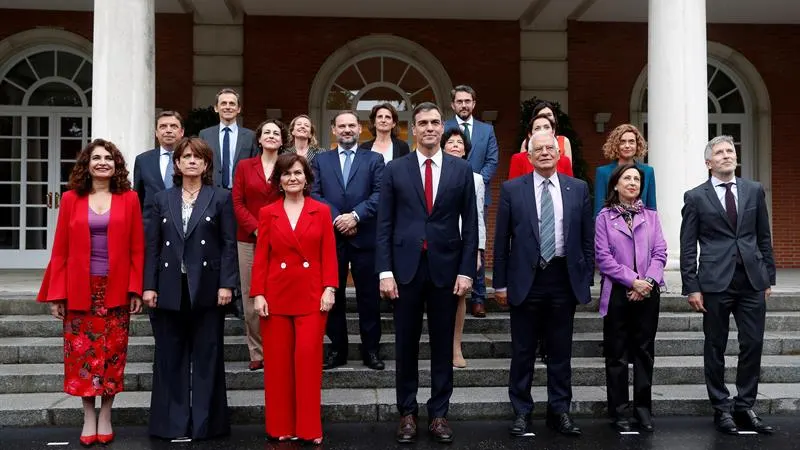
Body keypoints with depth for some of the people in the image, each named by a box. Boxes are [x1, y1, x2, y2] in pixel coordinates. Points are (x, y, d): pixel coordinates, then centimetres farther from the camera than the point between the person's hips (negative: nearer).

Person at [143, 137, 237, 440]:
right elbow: (152, 245, 7)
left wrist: (226, 284, -10)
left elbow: (229, 245, -2)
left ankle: (205, 423, 13)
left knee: (206, 357, 4)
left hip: (206, 288, -2)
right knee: (170, 357, 6)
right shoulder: (163, 199, 10)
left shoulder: (221, 198, 3)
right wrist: (149, 286, -1)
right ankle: (172, 423, 15)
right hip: (169, 289, 2)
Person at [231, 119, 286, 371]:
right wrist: (256, 229, -7)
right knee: (250, 297, 1)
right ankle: (257, 352, 9)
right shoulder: (245, 166, 10)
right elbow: (237, 202, 5)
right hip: (249, 240, 1)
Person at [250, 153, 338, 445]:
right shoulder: (268, 213, 6)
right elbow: (260, 257, 4)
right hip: (277, 295, 1)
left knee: (308, 358, -5)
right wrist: (258, 294, -4)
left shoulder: (321, 211, 4)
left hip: (311, 296, -1)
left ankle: (309, 428, 6)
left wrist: (329, 289, -8)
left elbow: (329, 255, 2)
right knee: (278, 361, 5)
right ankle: (281, 427, 17)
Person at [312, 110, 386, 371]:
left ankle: (370, 350, 13)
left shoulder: (374, 159, 8)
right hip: (331, 237, 1)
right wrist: (337, 219, -12)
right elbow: (315, 195, 1)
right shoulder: (320, 161, 12)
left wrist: (355, 216, -16)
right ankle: (337, 349, 17)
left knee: (369, 296, 3)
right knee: (333, 295, 6)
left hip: (364, 237, -1)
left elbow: (379, 194, -4)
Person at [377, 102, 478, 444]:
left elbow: (470, 225, 4)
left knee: (443, 344, 8)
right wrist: (384, 270, -7)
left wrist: (467, 270, -3)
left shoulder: (461, 170, 4)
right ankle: (407, 412, 20)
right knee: (406, 344, 8)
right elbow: (384, 225, 1)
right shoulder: (395, 169, 3)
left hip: (445, 268, 0)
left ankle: (439, 413, 19)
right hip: (406, 267, 0)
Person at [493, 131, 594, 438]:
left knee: (561, 351, 10)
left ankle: (559, 411, 22)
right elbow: (501, 240, 1)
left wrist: (586, 279, 4)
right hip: (526, 278, -1)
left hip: (564, 277, 2)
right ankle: (521, 412, 19)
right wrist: (500, 283, -2)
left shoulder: (578, 188, 6)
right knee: (522, 352, 7)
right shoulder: (512, 189, 1)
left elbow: (587, 238, 9)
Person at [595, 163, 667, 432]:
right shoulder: (605, 217, 3)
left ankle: (643, 408, 16)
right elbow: (603, 257, -5)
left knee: (644, 352, 7)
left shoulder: (651, 216, 11)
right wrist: (632, 280, -13)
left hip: (648, 292, 2)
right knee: (617, 354, 3)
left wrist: (648, 282, -12)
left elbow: (660, 253, 3)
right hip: (617, 292, -2)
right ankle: (620, 411, 11)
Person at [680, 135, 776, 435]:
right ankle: (722, 409, 16)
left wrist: (769, 277, 9)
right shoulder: (695, 197, 1)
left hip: (752, 281, 3)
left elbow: (764, 238, 13)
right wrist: (691, 288, -5)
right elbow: (687, 247, 0)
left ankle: (745, 408, 17)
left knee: (753, 345, 4)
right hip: (715, 283, -3)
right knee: (715, 348, 5)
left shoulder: (754, 191, 10)